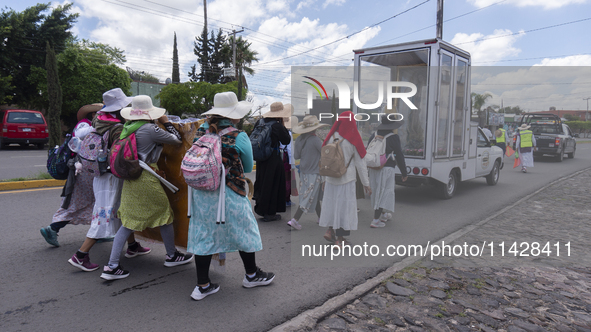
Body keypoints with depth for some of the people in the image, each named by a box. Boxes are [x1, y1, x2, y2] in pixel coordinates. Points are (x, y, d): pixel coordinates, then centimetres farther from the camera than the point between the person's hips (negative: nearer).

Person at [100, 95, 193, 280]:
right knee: (165, 215, 12)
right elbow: (177, 140, -6)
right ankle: (172, 256, 28)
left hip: (130, 178, 7)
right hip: (146, 179, -7)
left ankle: (112, 266, 11)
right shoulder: (151, 129, -15)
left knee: (128, 222, 11)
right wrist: (166, 123, 8)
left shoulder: (127, 128, 5)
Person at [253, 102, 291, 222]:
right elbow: (287, 140, -8)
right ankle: (269, 213, 12)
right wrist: (283, 126, -3)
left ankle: (259, 207, 31)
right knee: (272, 185, 4)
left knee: (261, 182, 20)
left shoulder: (260, 122, 2)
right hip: (273, 159, -7)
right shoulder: (277, 126, -18)